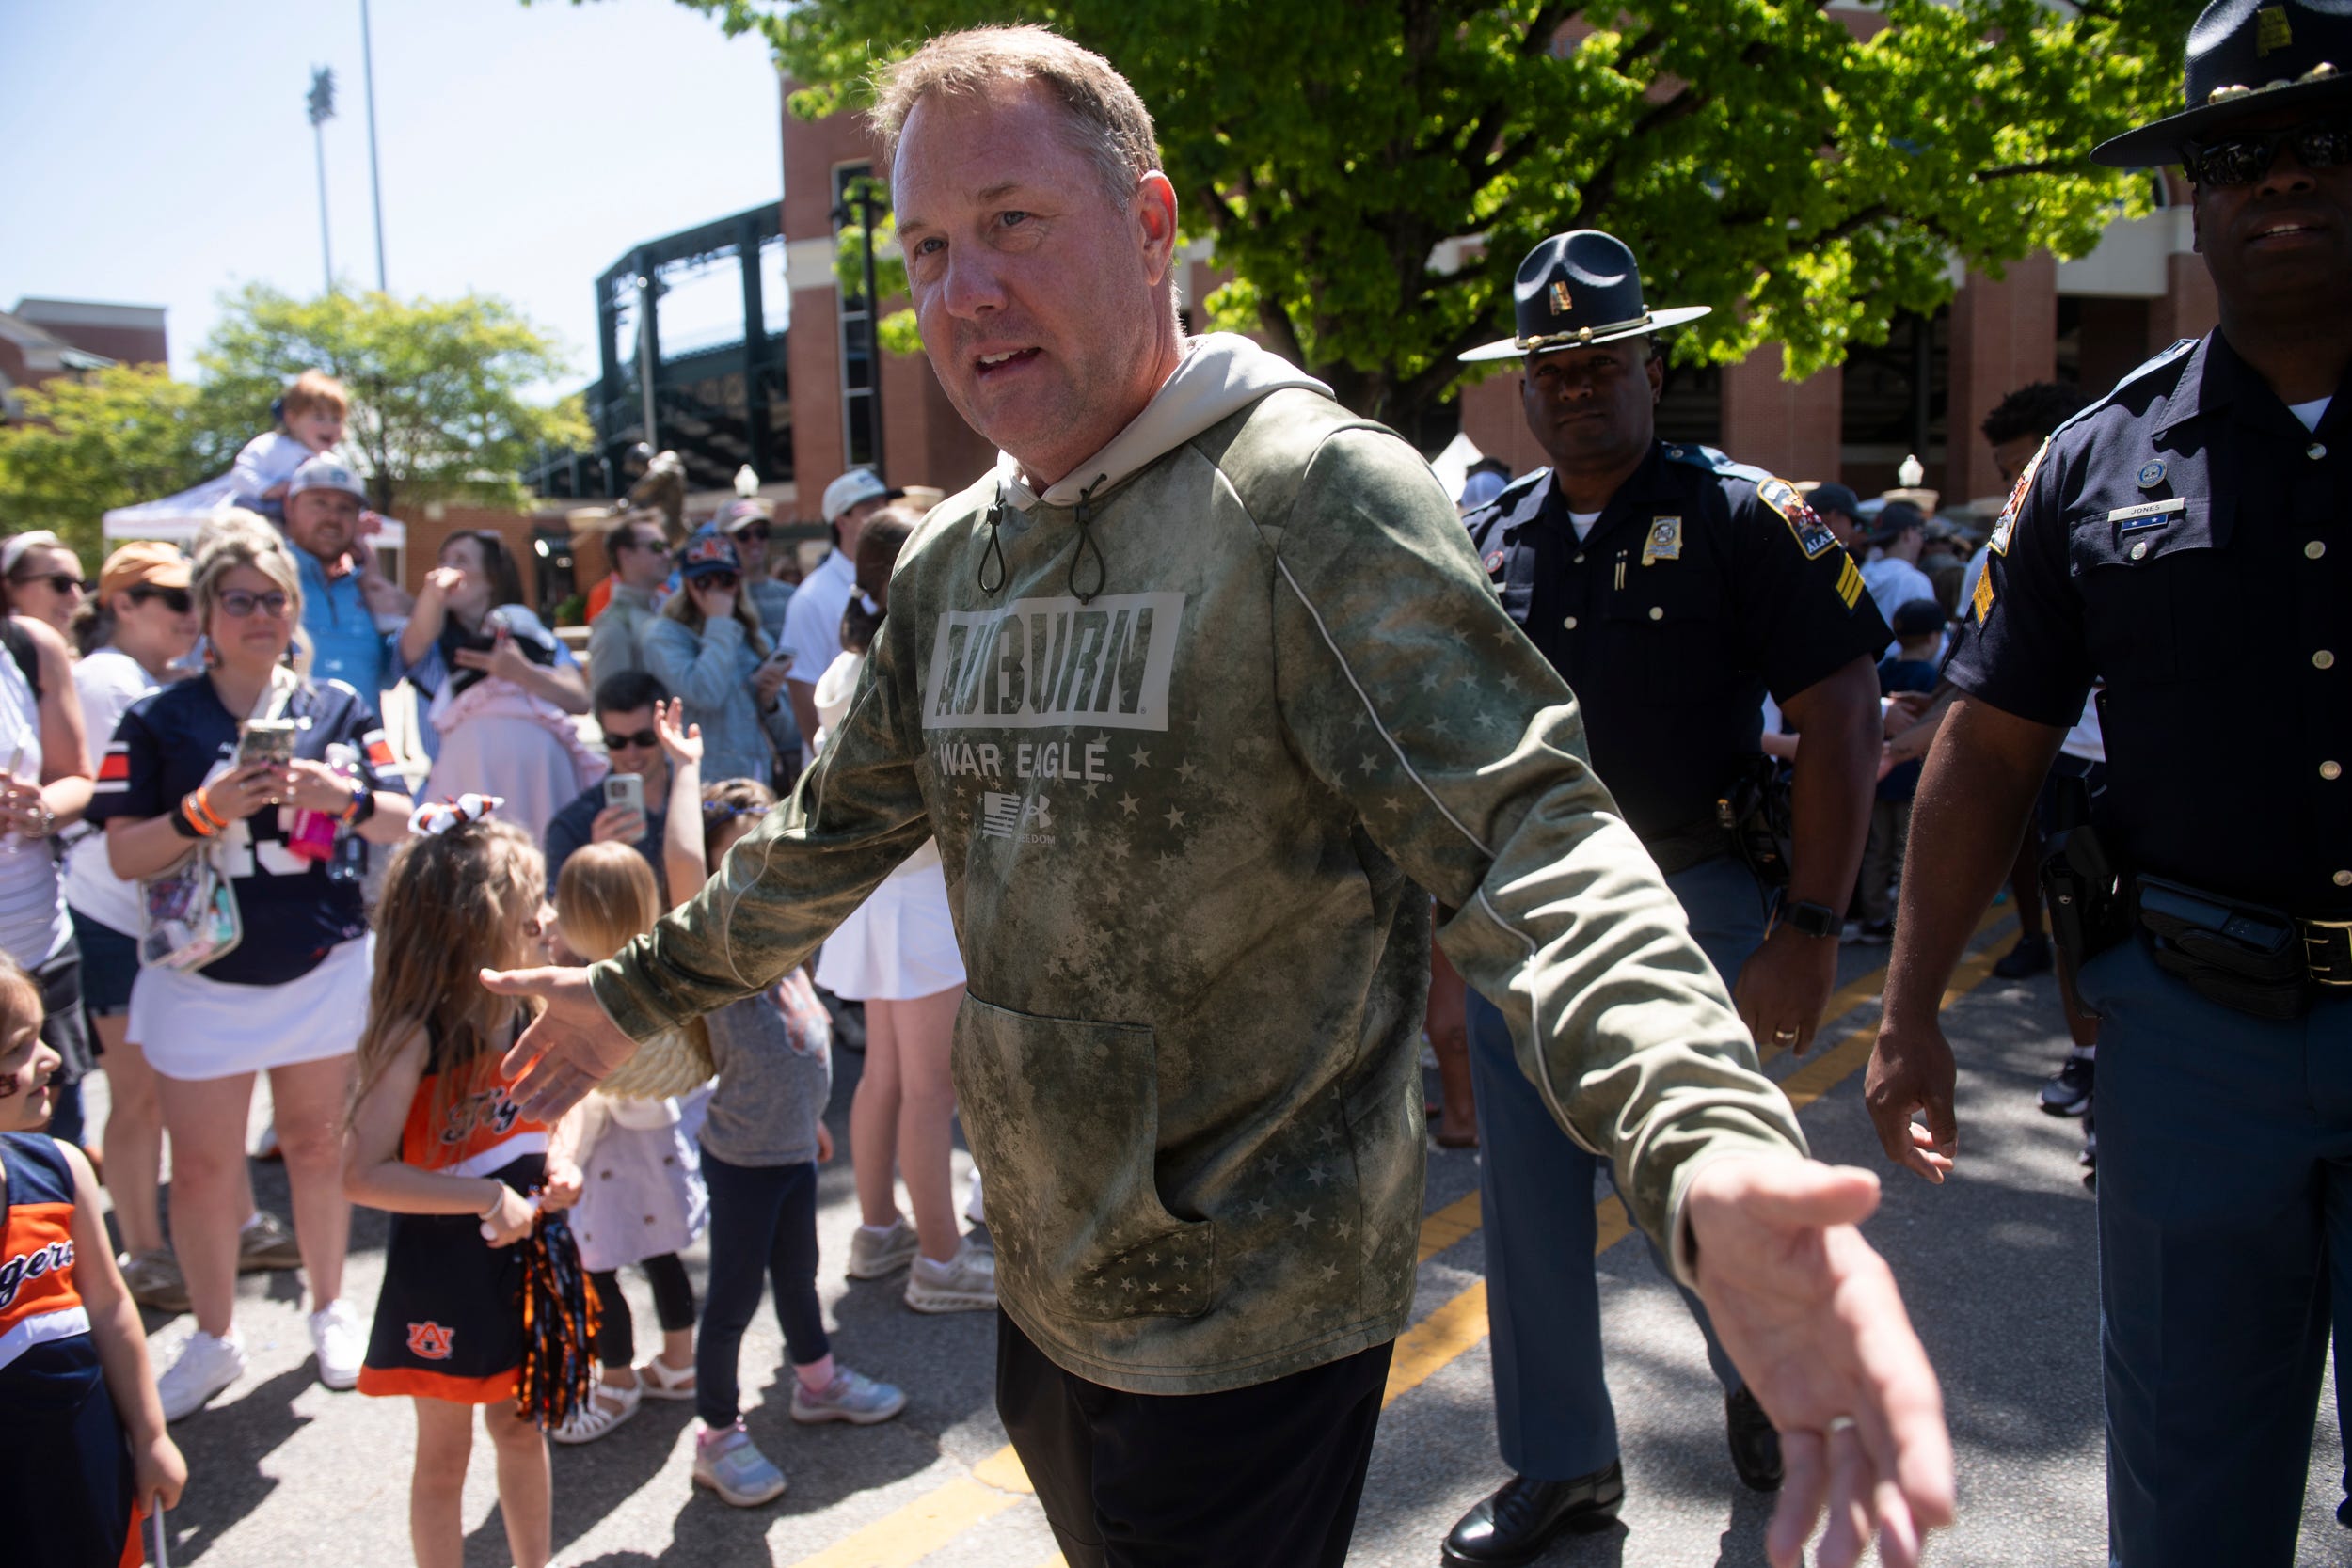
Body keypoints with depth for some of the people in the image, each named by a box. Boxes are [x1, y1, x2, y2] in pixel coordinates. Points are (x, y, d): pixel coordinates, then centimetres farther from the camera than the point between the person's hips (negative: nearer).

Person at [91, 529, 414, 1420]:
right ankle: (213, 1338, 25)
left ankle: (330, 1308, 31)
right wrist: (205, 810, -21)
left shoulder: (338, 710, 2)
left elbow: (402, 825, 1)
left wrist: (345, 794, -18)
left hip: (323, 971, 1)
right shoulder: (158, 722, -1)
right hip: (202, 977, 0)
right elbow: (123, 854, -5)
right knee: (201, 1166, 5)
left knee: (318, 1146, 12)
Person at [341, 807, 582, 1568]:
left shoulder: (531, 1014, -3)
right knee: (445, 1452, 12)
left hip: (523, 1254, 6)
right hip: (443, 1269, -6)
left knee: (520, 1425, 22)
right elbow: (363, 1174, -26)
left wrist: (555, 1168, -5)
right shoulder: (416, 1036, -23)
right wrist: (487, 1197, -27)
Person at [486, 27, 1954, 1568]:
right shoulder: (949, 560, 5)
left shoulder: (1310, 492, -18)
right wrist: (638, 993, 24)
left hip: (1251, 1320, -7)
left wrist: (1704, 1147, -45)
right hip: (1045, 1287, 8)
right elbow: (839, 829, 18)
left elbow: (1527, 831, -29)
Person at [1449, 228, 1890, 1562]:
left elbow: (1843, 722, -8)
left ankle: (1761, 1376, 42)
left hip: (1691, 909, -4)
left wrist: (1810, 933, -14)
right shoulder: (1490, 541, 8)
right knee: (1529, 1204, 9)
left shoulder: (1744, 516, -5)